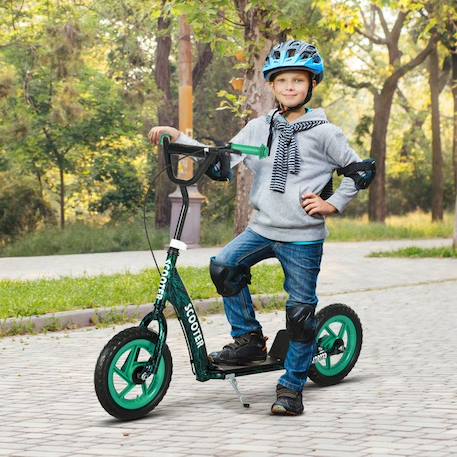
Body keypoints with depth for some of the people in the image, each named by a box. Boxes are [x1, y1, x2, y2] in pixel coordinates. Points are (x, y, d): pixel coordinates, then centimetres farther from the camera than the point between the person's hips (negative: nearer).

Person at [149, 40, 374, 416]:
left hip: (303, 237, -4)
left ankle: (292, 387, 9)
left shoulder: (323, 132, -2)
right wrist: (178, 137, -2)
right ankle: (249, 339, -1)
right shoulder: (259, 128, 8)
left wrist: (333, 204, -4)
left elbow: (358, 170, 6)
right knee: (225, 265, -19)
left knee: (301, 310, -3)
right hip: (263, 228, 4)